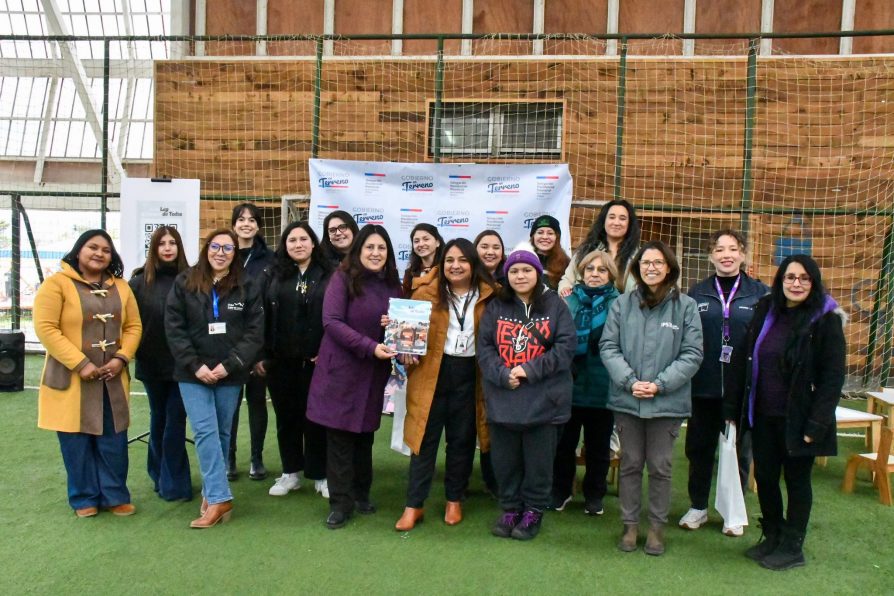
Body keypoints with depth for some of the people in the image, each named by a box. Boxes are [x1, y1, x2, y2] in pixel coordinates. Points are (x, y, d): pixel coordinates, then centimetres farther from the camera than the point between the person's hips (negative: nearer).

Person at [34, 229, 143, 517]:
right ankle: (84, 498, 20)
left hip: (111, 378, 4)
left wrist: (121, 358, -7)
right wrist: (79, 364, -18)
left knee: (113, 439, 7)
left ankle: (115, 495, 20)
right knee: (77, 440, 5)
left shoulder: (120, 287, 10)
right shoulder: (56, 283, -6)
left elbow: (133, 326, 10)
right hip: (71, 378, -4)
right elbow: (45, 328, -13)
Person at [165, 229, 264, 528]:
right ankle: (220, 498, -3)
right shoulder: (184, 283, 0)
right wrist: (195, 365, -11)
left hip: (230, 374, 1)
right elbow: (174, 327, -3)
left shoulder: (247, 287, 0)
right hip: (193, 373, -1)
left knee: (222, 434, 8)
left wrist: (230, 364, -13)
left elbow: (255, 330, -3)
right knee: (205, 432, -8)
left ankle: (211, 493, 20)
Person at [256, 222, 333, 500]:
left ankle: (320, 475, 19)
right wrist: (260, 355, -1)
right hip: (280, 360, 2)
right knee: (286, 416, 12)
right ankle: (290, 473, 26)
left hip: (316, 359, -2)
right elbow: (260, 316, 3)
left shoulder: (329, 275, -1)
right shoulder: (272, 275, 4)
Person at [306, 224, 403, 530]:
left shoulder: (392, 284, 7)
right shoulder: (343, 278, -8)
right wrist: (370, 346, -23)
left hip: (374, 373, 5)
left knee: (365, 433, 13)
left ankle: (361, 493, 29)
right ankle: (341, 503, 11)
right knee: (340, 435, 1)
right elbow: (331, 321, -16)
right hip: (341, 368, -4)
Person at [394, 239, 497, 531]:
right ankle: (414, 505, 12)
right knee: (425, 438, 2)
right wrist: (406, 349, -14)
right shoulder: (426, 292, -3)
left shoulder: (488, 296, 0)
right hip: (431, 372, -1)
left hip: (469, 374, 1)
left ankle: (455, 500, 28)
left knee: (462, 439, 12)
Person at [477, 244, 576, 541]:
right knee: (504, 459, 12)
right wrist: (503, 374, -15)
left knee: (538, 460, 8)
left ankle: (533, 511, 25)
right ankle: (510, 509, 29)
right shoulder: (495, 307, 8)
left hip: (543, 399, -2)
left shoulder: (555, 305, 1)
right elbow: (484, 347, 2)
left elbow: (566, 346, -7)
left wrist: (530, 370, -14)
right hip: (502, 399, 2)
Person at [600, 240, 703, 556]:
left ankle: (657, 526, 27)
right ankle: (630, 524, 28)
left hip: (667, 402, -1)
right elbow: (608, 346, -1)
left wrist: (660, 384, -14)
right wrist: (630, 381, -14)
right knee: (630, 464, 13)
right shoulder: (622, 304, -1)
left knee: (660, 467, 10)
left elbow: (692, 354, -6)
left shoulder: (686, 306, -5)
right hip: (626, 400, 1)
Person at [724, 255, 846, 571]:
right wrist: (733, 407, 4)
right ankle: (772, 537, 32)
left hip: (797, 419, -4)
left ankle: (792, 547, 24)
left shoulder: (825, 320, -9)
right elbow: (743, 361, 6)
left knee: (797, 480, 8)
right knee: (764, 476, 13)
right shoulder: (764, 311, 4)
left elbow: (833, 376, -11)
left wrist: (817, 423, -16)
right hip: (763, 415, 5)